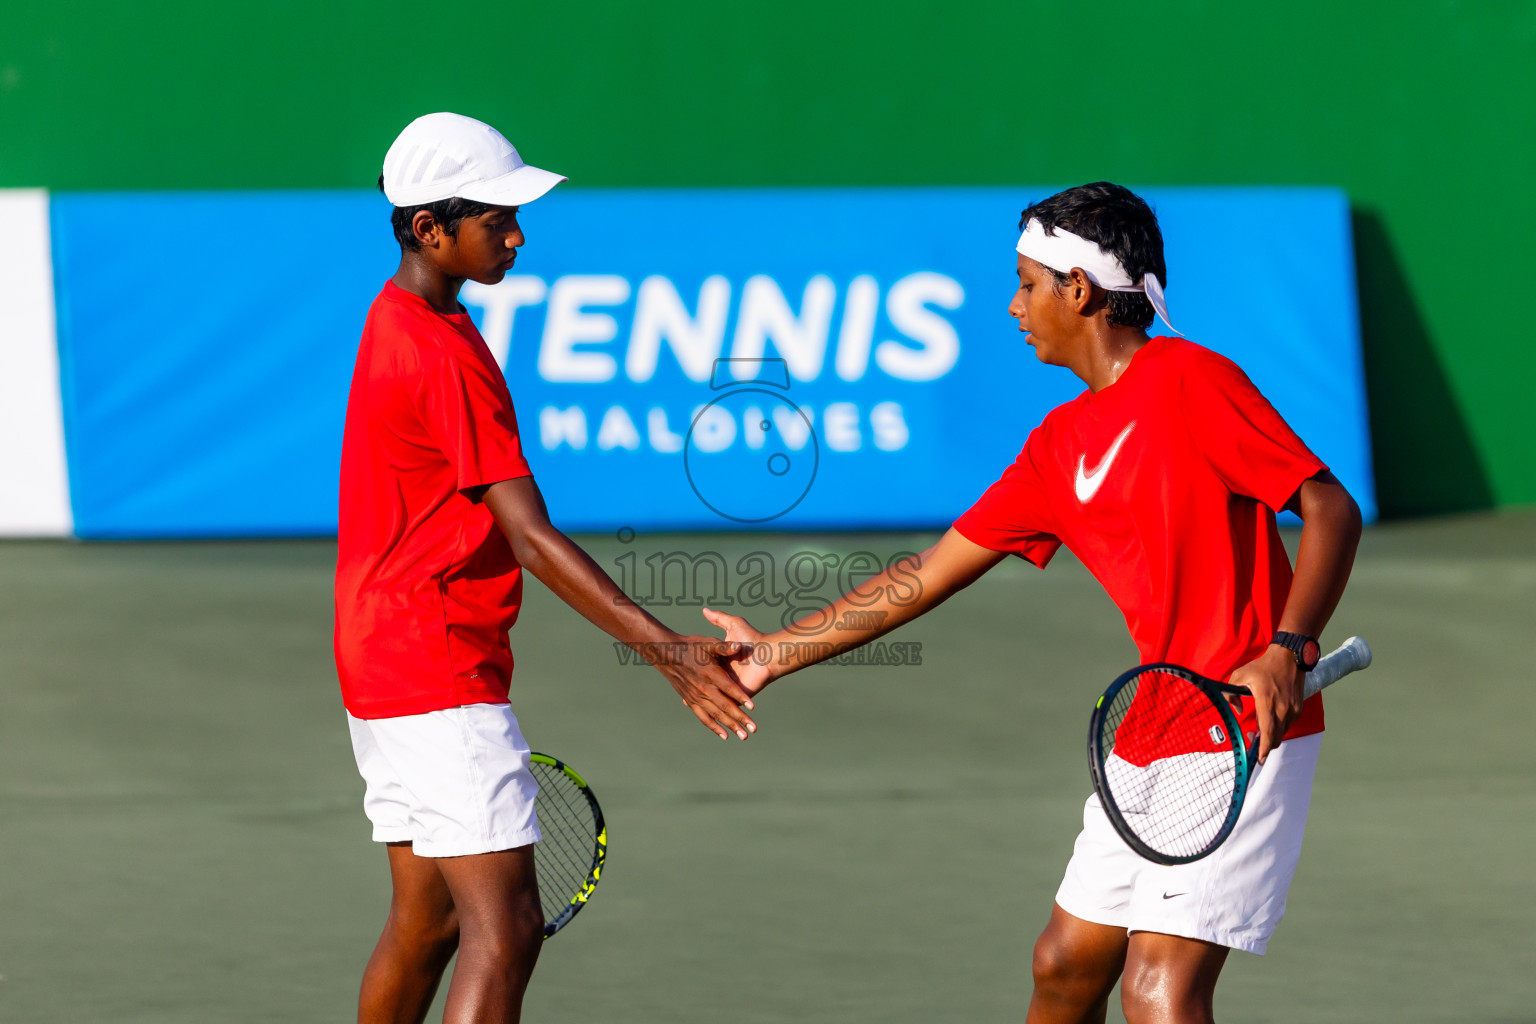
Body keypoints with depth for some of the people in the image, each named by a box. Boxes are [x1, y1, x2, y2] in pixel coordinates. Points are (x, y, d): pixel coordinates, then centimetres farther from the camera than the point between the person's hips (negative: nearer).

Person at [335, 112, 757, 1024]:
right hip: (441, 679, -11)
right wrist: (668, 651, -25)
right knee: (506, 929, -15)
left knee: (428, 918, 17)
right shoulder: (446, 359, -20)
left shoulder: (400, 318, 12)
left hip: (384, 668, 11)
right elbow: (533, 542, -23)